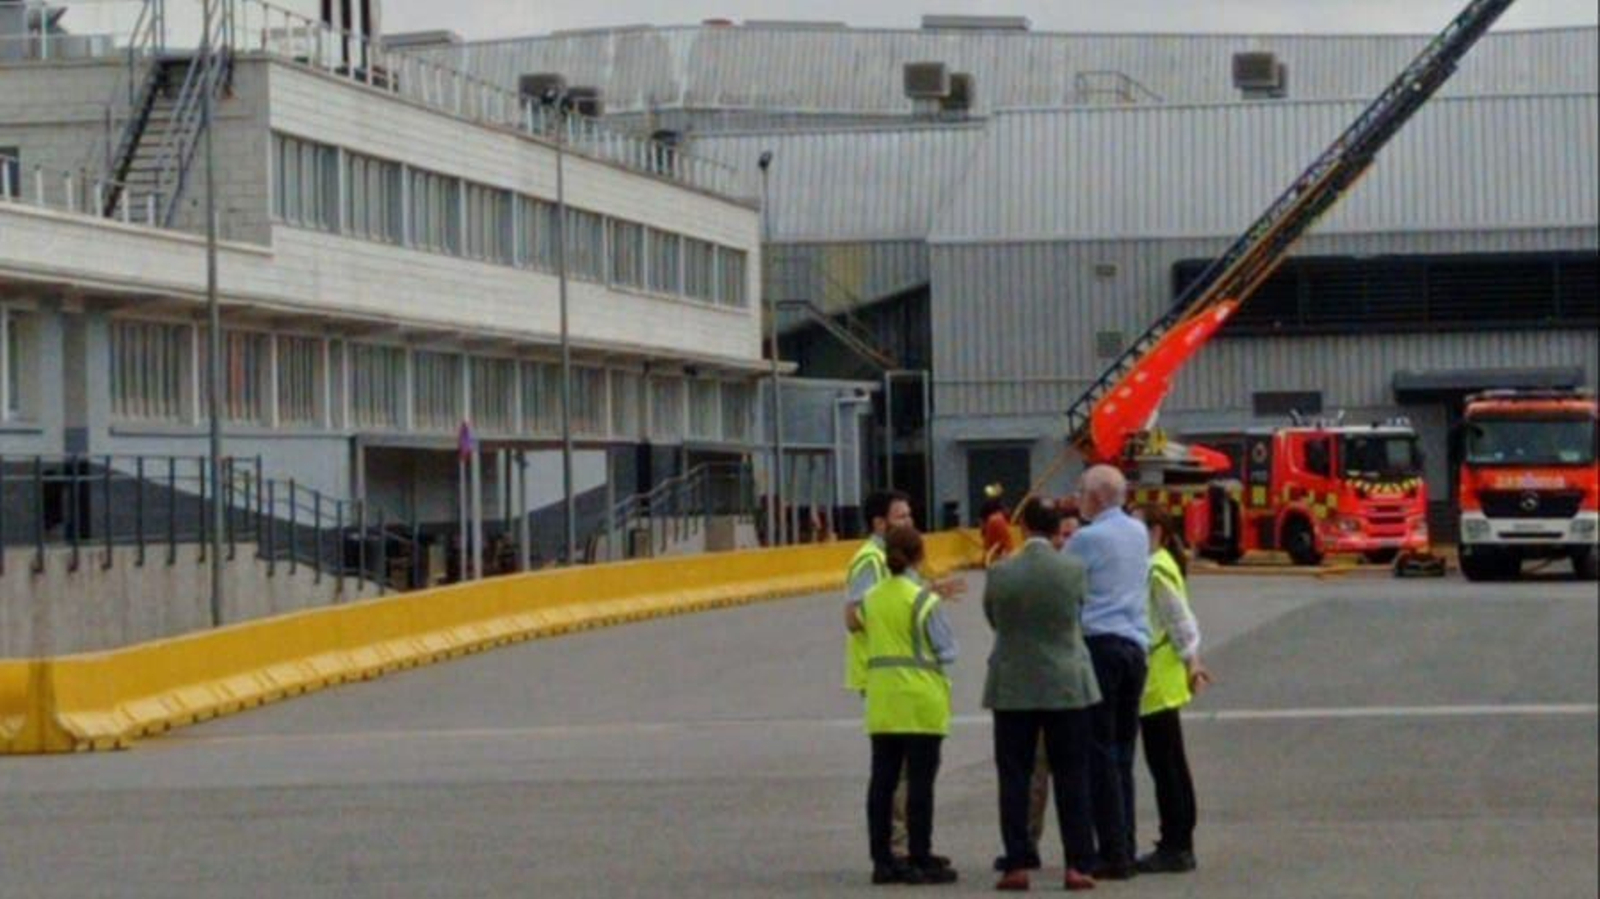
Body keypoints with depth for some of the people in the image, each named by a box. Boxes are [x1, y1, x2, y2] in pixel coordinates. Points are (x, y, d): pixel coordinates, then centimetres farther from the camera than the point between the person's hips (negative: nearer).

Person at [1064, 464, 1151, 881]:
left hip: (1098, 644, -7)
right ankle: (1125, 852, 8)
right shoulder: (1139, 534, 12)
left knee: (1101, 756, -4)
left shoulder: (1087, 539, -8)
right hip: (1136, 645, 7)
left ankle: (1113, 854, -7)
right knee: (1122, 754, 10)